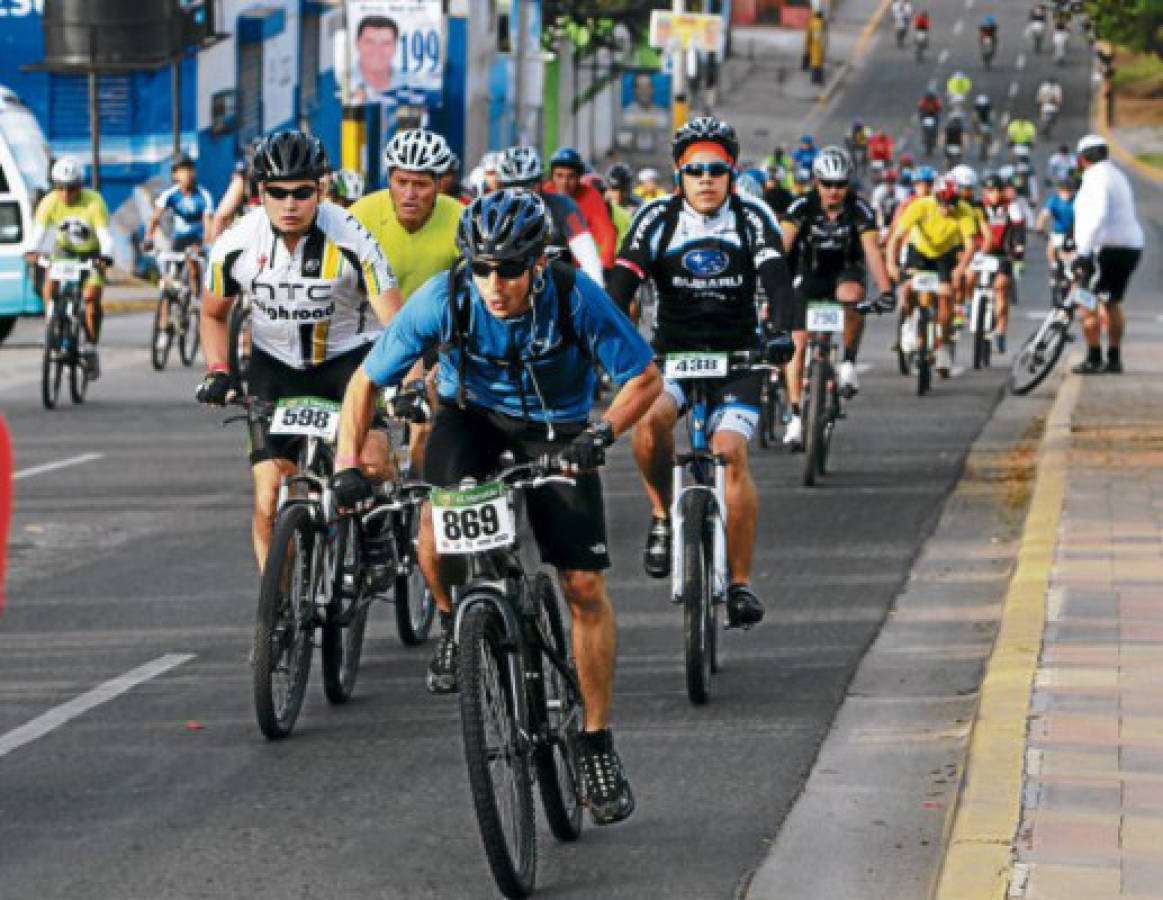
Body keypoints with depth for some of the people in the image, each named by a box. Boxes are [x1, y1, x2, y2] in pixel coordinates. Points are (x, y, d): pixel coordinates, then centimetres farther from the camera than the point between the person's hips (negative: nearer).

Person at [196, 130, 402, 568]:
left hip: (348, 355, -2)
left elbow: (394, 322, -21)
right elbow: (213, 315, 6)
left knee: (370, 462, -28)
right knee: (269, 497, -9)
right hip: (276, 364, 2)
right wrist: (217, 371, -9)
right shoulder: (236, 244, -13)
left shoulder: (351, 240, -21)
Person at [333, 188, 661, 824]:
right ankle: (452, 622, 2)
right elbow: (367, 382, -15)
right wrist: (347, 465, -28)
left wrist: (601, 434, -34)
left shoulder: (576, 298, -28)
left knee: (585, 586, -8)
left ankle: (598, 746, 5)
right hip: (471, 415, 0)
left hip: (554, 430, 0)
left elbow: (645, 378, -17)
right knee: (438, 527, -31)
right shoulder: (443, 301, -26)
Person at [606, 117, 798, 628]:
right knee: (650, 417, -31)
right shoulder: (658, 218, -6)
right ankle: (663, 516, -5)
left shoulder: (752, 219, -6)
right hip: (671, 352, 0)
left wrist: (782, 331, -38)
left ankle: (740, 582, -8)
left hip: (736, 355, 0)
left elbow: (777, 279, -19)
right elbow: (622, 282, -16)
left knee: (731, 452, -18)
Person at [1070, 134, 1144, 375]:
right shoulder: (1117, 176, 18)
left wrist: (1083, 252, -30)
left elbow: (1098, 217, -26)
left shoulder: (1096, 179, -12)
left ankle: (1093, 359, -9)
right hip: (1131, 246, 10)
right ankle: (1114, 359, 18)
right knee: (1112, 304, 17)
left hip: (1108, 247, -10)